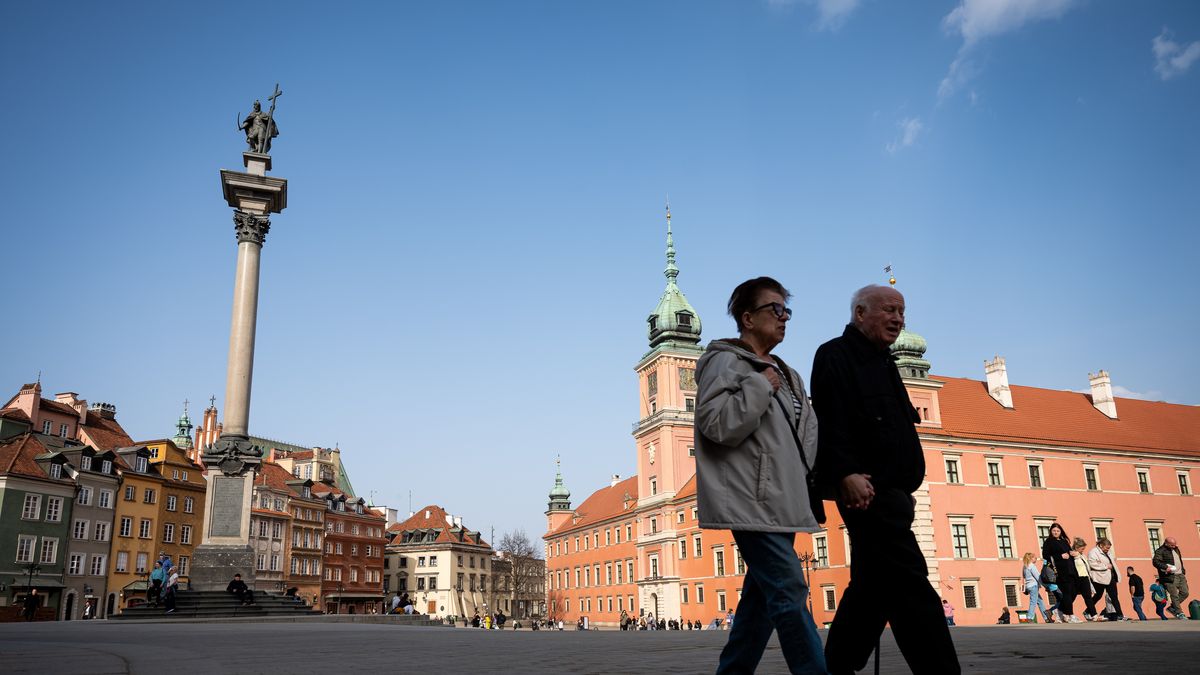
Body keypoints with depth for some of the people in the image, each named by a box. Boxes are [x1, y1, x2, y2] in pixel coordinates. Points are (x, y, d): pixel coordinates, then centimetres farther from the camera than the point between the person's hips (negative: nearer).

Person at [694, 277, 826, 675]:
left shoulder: (785, 374, 21)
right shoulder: (726, 362, -4)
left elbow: (806, 432, 27)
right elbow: (716, 424, -18)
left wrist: (799, 475, 11)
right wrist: (760, 385, -13)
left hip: (779, 504, 9)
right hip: (752, 502, -9)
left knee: (763, 597, 11)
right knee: (790, 591, -14)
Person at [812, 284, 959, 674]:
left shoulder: (881, 364, 24)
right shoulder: (836, 356, -5)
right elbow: (830, 421, -18)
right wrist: (846, 473, -28)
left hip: (889, 493, 10)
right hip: (866, 491, -10)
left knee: (872, 588, 12)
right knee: (909, 584, -13)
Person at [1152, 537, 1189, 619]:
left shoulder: (1176, 549, 18)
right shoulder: (1160, 551, -9)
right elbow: (1155, 561, -20)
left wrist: (1183, 571, 19)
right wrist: (1165, 567, -30)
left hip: (1180, 575, 8)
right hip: (1170, 577, -8)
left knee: (1185, 593, 4)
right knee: (1174, 595, -5)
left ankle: (1173, 607, 17)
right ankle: (1179, 613, 4)